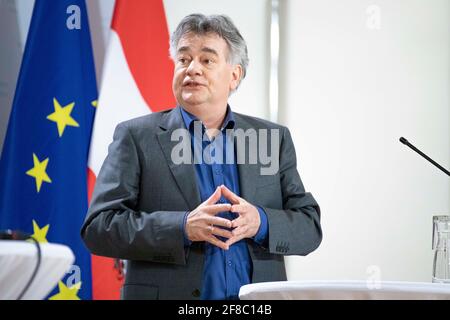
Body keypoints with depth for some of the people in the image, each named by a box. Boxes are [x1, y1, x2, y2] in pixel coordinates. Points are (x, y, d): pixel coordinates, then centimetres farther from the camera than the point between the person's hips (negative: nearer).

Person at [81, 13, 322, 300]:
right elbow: (98, 227, -6)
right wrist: (183, 227, -19)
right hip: (169, 294, -2)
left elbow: (310, 226, 5)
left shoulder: (274, 138, 9)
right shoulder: (136, 136, 1)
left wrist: (260, 222, -14)